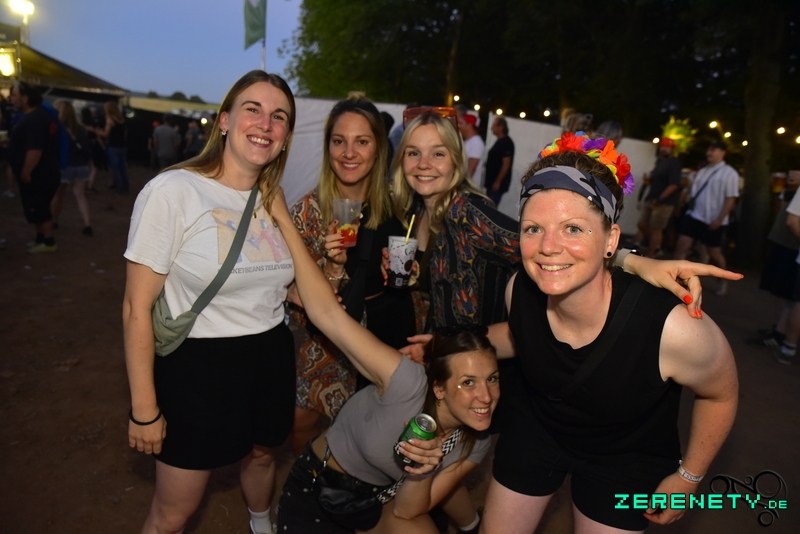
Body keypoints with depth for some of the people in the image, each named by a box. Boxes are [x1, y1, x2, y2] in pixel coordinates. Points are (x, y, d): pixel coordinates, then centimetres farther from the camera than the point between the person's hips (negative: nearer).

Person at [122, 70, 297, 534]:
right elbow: (138, 308, -15)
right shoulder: (173, 191, -18)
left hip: (272, 359, 6)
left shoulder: (274, 201, 2)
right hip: (198, 365, -5)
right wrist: (144, 410, -11)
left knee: (262, 455, 29)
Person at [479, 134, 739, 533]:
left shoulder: (672, 329, -37)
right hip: (534, 426, 3)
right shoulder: (520, 291, -25)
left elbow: (720, 394, -13)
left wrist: (687, 478, -2)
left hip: (625, 460, -2)